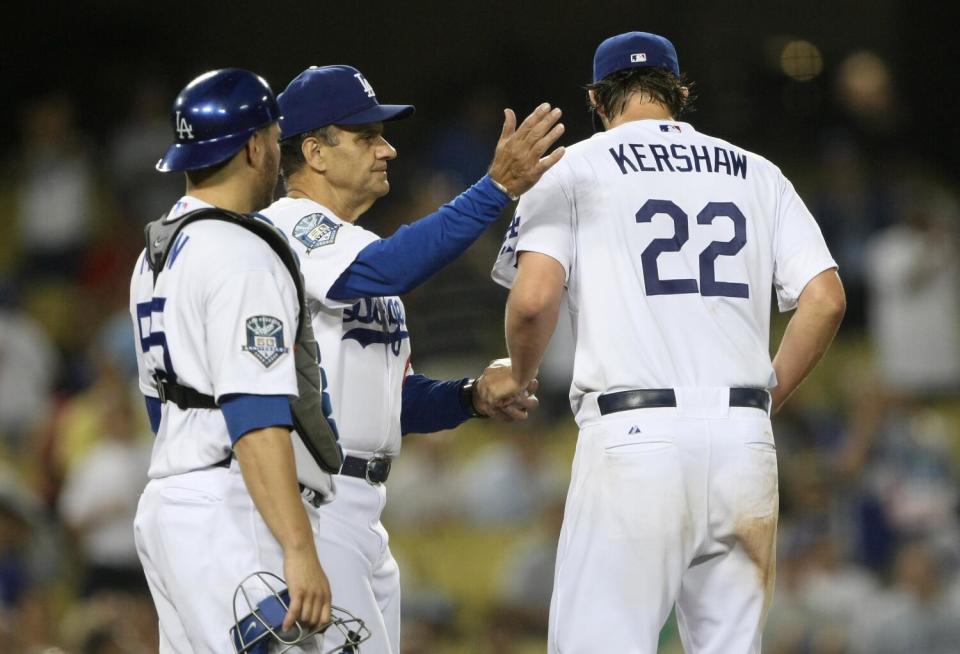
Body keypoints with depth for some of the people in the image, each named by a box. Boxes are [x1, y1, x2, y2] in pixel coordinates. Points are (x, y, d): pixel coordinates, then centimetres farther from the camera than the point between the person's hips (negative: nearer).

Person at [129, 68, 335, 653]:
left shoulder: (155, 254, 18)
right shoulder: (241, 258, -13)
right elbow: (255, 416, -22)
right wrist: (300, 551, -26)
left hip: (166, 505, 10)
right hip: (230, 517, -10)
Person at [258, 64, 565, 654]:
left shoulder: (361, 250, 22)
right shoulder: (285, 229, -9)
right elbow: (376, 274, -29)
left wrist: (472, 396, 3)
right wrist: (497, 189, -33)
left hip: (362, 511, 10)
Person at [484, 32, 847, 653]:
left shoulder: (575, 170, 7)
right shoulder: (757, 174, 17)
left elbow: (534, 298, -8)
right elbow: (826, 300, 7)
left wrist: (518, 376, 12)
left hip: (633, 434, -4)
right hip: (744, 438, 4)